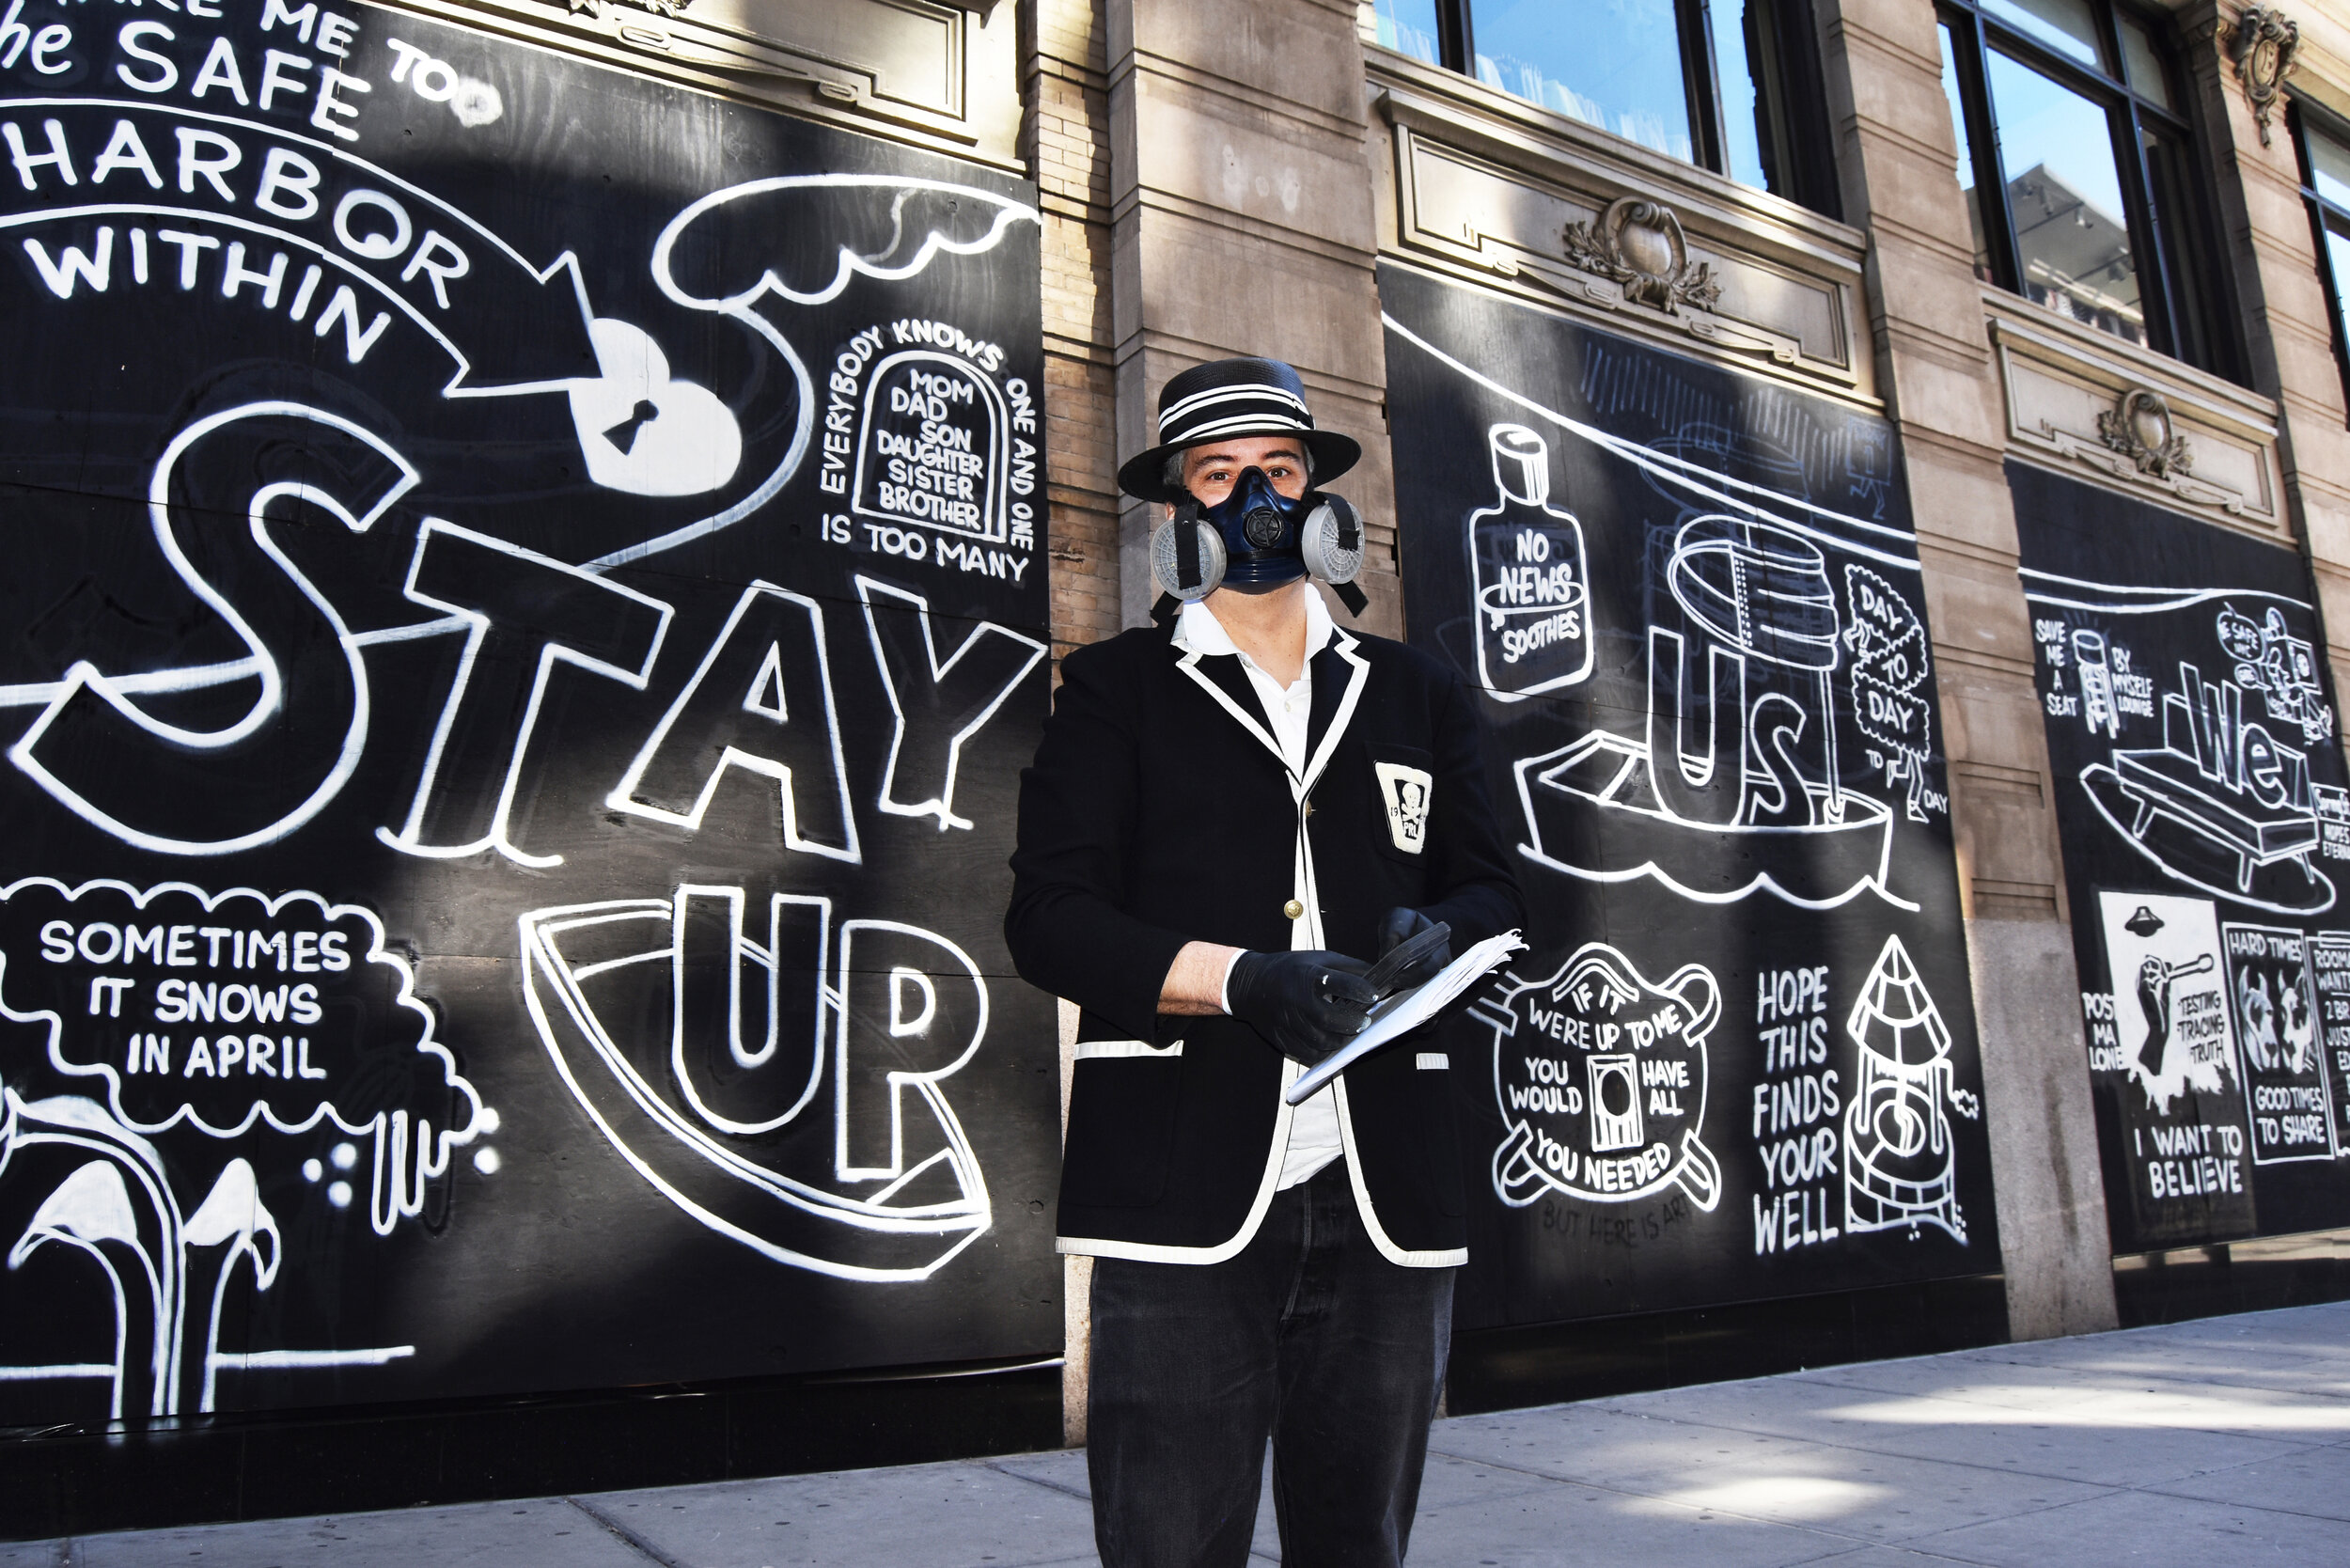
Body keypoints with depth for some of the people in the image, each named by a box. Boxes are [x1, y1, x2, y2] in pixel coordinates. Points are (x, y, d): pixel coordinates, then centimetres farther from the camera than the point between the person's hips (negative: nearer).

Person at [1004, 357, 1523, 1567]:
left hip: (1384, 1196, 3)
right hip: (1184, 1192, -3)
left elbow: (1490, 888, 17)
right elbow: (1050, 919, -1)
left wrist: (1432, 932, -8)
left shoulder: (1417, 696, 19)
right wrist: (1242, 978, -17)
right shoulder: (1118, 687, 9)